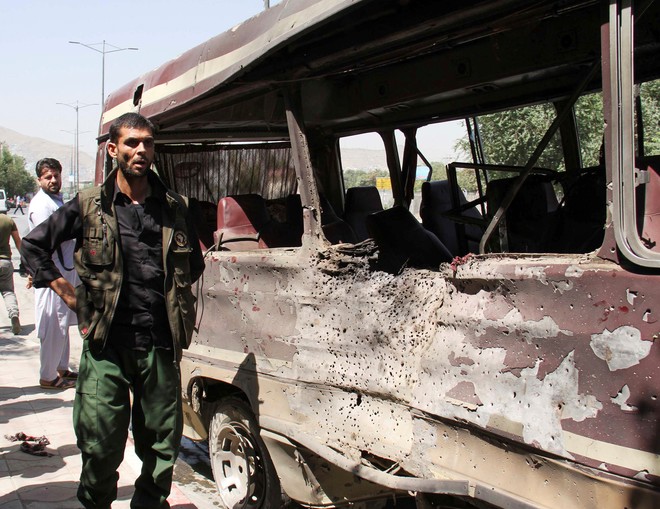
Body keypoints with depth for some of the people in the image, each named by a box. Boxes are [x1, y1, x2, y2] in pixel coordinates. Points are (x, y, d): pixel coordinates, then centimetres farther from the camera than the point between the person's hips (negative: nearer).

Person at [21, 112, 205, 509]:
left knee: (163, 445, 8)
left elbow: (194, 264, 24)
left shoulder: (174, 208, 8)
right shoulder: (90, 206, 1)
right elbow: (34, 245, 10)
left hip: (160, 345, 2)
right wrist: (67, 292, 5)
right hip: (107, 346, -2)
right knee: (101, 446, 2)